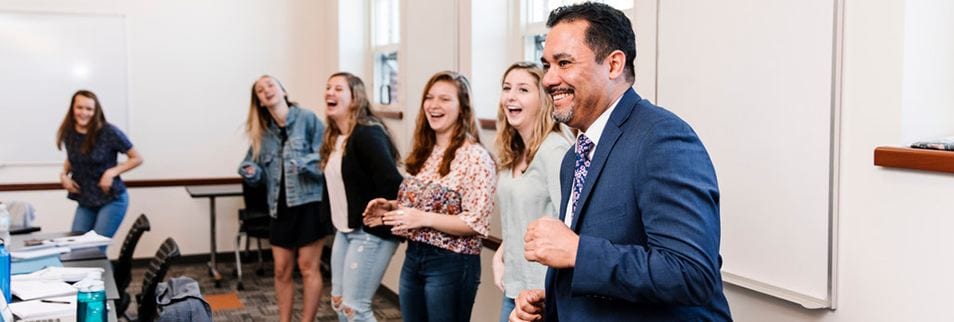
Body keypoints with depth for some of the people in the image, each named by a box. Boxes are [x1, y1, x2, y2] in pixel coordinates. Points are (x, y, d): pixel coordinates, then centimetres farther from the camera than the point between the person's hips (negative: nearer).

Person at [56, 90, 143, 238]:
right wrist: (64, 173, -1)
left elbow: (137, 159, -7)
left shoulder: (109, 132, -16)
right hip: (85, 202, 5)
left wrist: (112, 172, -19)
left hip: (112, 200, -5)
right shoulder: (68, 132, -1)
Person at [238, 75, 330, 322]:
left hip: (309, 202, -5)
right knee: (281, 270, 9)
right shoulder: (262, 131, 11)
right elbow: (257, 169, 16)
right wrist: (251, 172, -6)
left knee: (308, 268, 1)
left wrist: (304, 163, -28)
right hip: (280, 207, 6)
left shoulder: (307, 118, -7)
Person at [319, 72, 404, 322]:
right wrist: (334, 218, 9)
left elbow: (392, 183, -26)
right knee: (338, 301, 13)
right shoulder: (334, 137, 10)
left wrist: (384, 223, -20)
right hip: (345, 231, 9)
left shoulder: (367, 134, -18)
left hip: (371, 232, -9)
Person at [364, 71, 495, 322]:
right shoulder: (424, 152, 8)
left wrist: (425, 219, -25)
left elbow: (476, 223, -19)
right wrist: (391, 207, 3)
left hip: (451, 264, -7)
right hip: (413, 257, 7)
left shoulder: (475, 156, -15)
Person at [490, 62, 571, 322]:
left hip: (543, 291, -8)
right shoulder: (513, 154, 9)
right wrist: (500, 256, 5)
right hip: (513, 287, 8)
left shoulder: (555, 150, -16)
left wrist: (547, 293, -19)